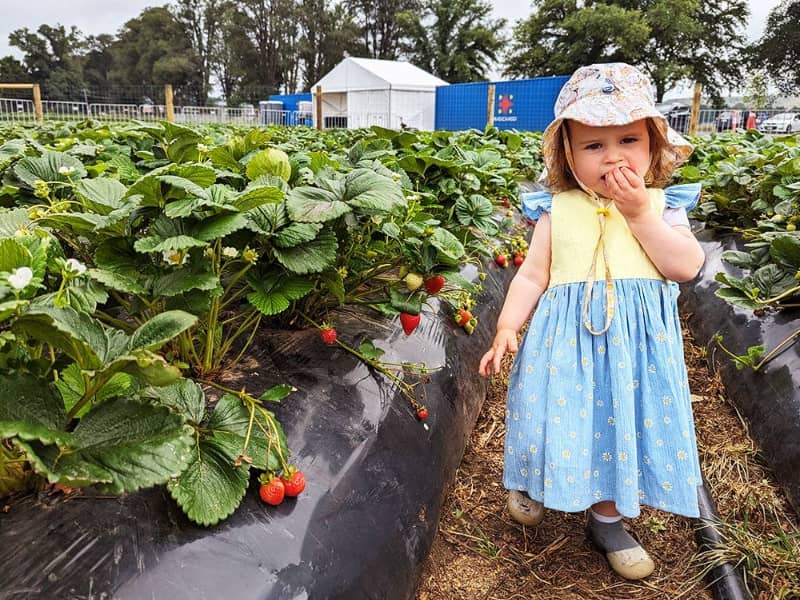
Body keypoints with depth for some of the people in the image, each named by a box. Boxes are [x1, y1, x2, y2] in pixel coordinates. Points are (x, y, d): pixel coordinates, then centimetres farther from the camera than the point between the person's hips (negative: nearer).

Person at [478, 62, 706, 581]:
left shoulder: (663, 206, 1)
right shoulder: (557, 210, -1)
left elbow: (686, 266, -12)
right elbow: (532, 276, 0)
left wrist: (639, 212, -16)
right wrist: (507, 327, -11)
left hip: (638, 342, 1)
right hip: (568, 339, -1)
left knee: (624, 422, 11)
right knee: (561, 420, 8)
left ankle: (607, 519, 35)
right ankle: (535, 484, 42)